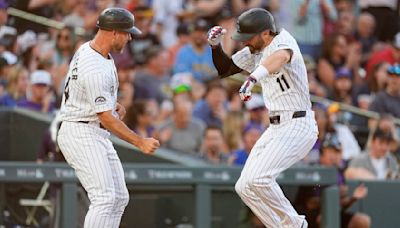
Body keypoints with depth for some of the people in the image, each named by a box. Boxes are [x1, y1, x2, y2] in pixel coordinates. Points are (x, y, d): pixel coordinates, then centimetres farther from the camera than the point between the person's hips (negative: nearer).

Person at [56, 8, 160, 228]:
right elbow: (106, 118, -24)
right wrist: (140, 142, -21)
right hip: (80, 134, -11)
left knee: (119, 198, 9)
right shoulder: (95, 69, -25)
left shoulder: (87, 49, 7)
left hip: (98, 135, 11)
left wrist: (113, 104, 9)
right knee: (105, 197, -18)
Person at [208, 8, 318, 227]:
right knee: (244, 187, 5)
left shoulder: (283, 40, -17)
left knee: (257, 179, -23)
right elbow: (224, 69, 21)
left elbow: (280, 57, -42)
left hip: (297, 126, -10)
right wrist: (215, 45, 1)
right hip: (276, 128, 10)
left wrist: (253, 77, -60)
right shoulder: (254, 52, 9)